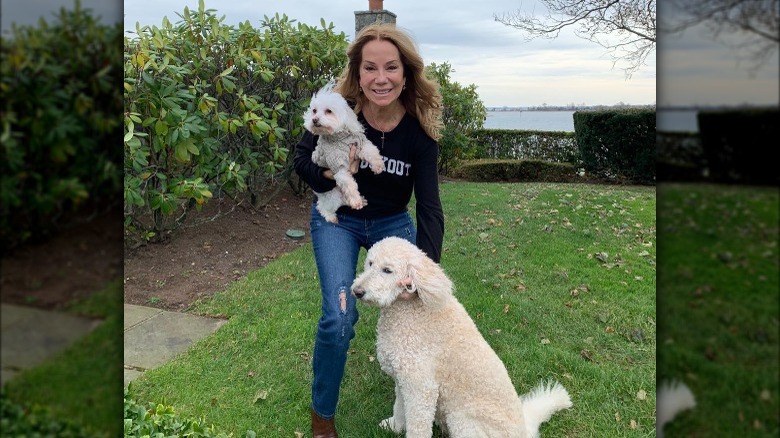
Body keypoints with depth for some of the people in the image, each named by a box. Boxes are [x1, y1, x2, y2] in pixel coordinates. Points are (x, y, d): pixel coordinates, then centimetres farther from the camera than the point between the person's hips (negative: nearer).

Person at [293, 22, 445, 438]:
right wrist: (328, 173, -30)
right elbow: (301, 159, -7)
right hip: (336, 220, -2)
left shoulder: (420, 128, -22)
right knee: (339, 317, -17)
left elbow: (429, 207, -24)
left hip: (392, 222, 2)